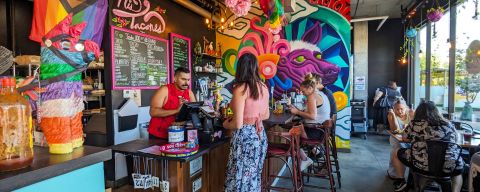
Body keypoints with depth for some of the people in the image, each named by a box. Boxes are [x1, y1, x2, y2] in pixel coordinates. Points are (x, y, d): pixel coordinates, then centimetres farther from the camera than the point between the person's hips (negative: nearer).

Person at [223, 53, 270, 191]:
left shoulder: (241, 89, -17)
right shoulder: (263, 87, 4)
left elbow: (238, 124, -17)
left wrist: (226, 124, 2)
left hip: (245, 137, -7)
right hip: (260, 135, 7)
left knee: (241, 179, 8)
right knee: (254, 176, 21)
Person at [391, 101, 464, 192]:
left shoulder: (414, 124, -3)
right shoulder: (448, 124, 5)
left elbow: (405, 139, 10)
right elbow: (454, 139, 22)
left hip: (421, 164, -3)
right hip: (448, 166, 3)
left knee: (396, 153, 20)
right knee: (460, 166, 37)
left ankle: (401, 181, 17)